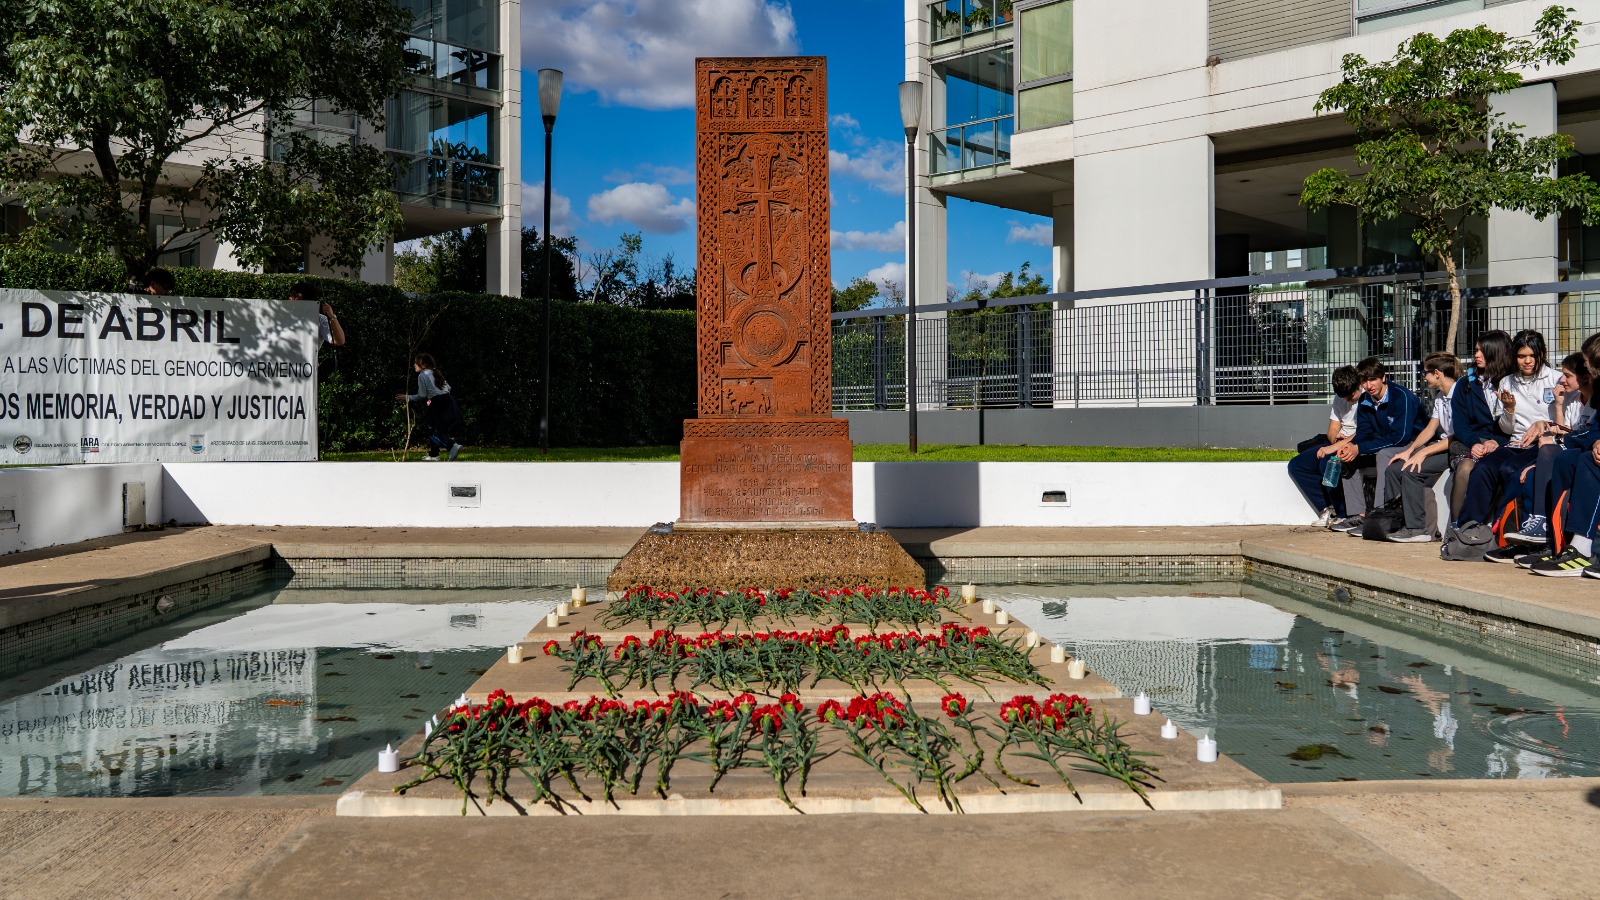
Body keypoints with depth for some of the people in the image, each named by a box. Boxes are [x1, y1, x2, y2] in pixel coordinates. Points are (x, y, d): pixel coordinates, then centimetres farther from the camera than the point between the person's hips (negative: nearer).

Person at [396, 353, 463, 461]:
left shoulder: (422, 375, -4)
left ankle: (453, 446, -25)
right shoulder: (435, 373, 19)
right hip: (448, 401, 8)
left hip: (438, 404, -8)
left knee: (433, 431, -5)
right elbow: (448, 387, 18)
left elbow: (422, 395, -7)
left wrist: (407, 397, 4)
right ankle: (433, 455, 20)